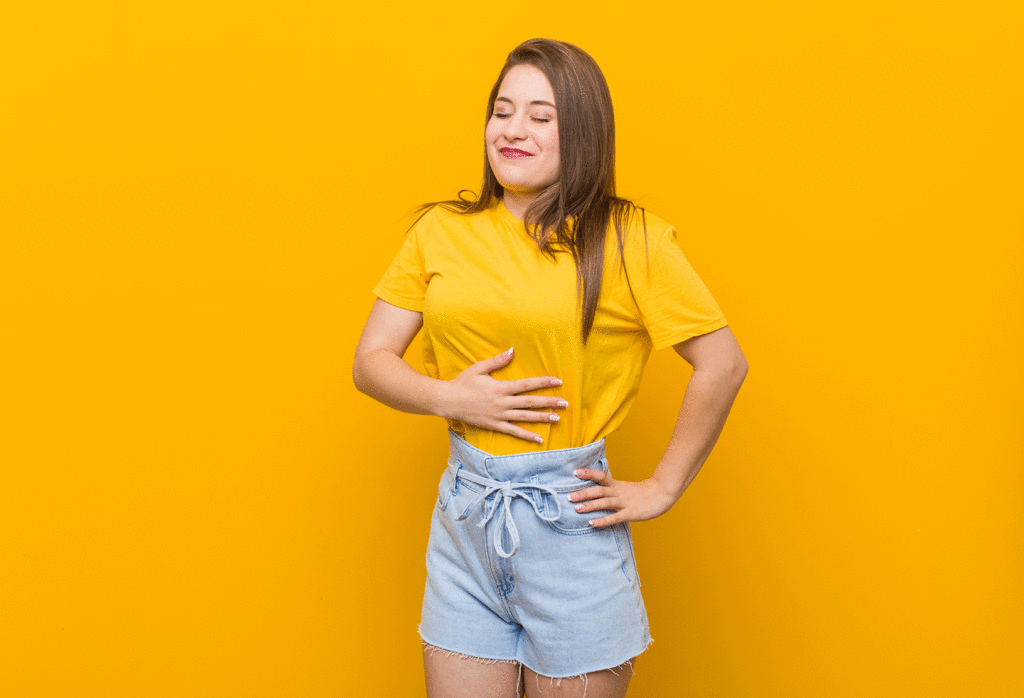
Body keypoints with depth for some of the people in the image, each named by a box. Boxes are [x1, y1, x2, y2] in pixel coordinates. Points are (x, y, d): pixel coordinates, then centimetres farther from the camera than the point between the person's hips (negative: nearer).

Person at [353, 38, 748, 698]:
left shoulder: (629, 239, -7)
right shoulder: (442, 231, 5)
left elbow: (723, 366, -7)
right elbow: (371, 362, 5)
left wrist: (663, 488, -4)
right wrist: (448, 398, -12)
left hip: (572, 519, -3)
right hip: (463, 517, 3)